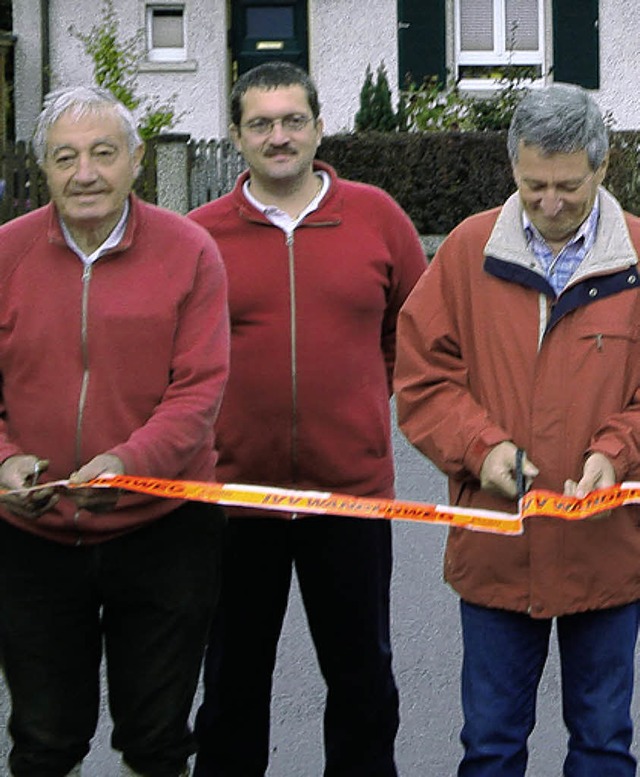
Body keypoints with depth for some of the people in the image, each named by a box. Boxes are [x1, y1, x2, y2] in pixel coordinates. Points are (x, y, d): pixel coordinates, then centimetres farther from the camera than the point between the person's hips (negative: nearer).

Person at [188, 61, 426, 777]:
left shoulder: (376, 216, 0)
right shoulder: (200, 233, -2)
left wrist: (364, 388, 10)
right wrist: (203, 428, 2)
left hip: (353, 485, 0)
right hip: (234, 489, 0)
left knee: (361, 671, 14)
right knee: (233, 677, 14)